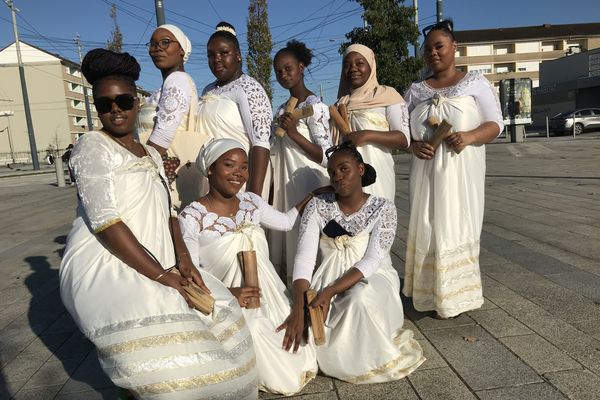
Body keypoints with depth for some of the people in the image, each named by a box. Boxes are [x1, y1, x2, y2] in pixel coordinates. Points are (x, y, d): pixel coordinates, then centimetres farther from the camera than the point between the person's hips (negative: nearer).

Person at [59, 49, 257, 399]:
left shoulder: (151, 154, 16)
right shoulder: (92, 146, -7)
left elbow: (167, 213, 11)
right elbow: (105, 222, -17)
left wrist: (184, 261, -6)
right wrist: (160, 276, -20)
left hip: (155, 264, 8)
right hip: (105, 267, -7)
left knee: (219, 311, -1)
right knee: (158, 336, -28)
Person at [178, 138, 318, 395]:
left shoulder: (251, 201, 3)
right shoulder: (191, 218, -14)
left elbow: (286, 222, 20)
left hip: (272, 301, 6)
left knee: (301, 367, 1)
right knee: (284, 380, -12)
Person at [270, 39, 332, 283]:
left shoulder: (315, 107, -9)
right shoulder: (282, 110, 14)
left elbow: (327, 157, -15)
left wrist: (294, 133, -20)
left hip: (307, 185, -7)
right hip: (283, 187, 7)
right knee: (285, 234, 10)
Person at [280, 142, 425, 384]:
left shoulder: (383, 208, -8)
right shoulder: (317, 207, -4)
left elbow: (371, 262, -17)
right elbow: (304, 257, -13)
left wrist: (330, 292, -29)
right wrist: (298, 308, -28)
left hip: (372, 279, -1)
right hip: (329, 280, 2)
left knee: (360, 297, -37)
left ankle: (376, 354, -5)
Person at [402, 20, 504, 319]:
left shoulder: (475, 83, 4)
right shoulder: (416, 91, 12)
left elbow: (495, 124, 0)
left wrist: (469, 136, -19)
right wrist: (413, 146, -9)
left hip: (462, 171, -2)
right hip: (426, 172, 3)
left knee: (458, 227, -1)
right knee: (428, 229, 2)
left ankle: (456, 296, 11)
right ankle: (433, 294, 13)